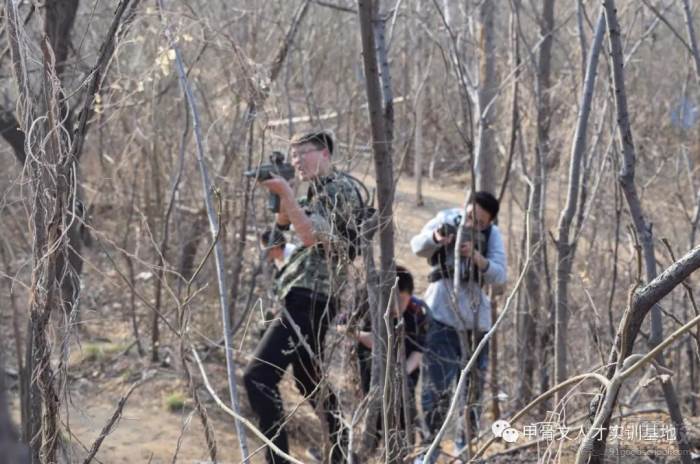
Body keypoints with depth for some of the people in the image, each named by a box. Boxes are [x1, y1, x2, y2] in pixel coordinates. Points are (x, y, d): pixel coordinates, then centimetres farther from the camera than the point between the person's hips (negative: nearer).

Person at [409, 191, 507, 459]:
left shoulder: (492, 235, 3)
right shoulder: (446, 220, -1)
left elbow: (499, 277, -7)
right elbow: (417, 247, -16)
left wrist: (477, 257, -25)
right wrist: (435, 238, -37)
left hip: (475, 316, 3)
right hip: (441, 313, -3)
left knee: (473, 382, 10)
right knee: (437, 383, -11)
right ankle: (430, 444, -7)